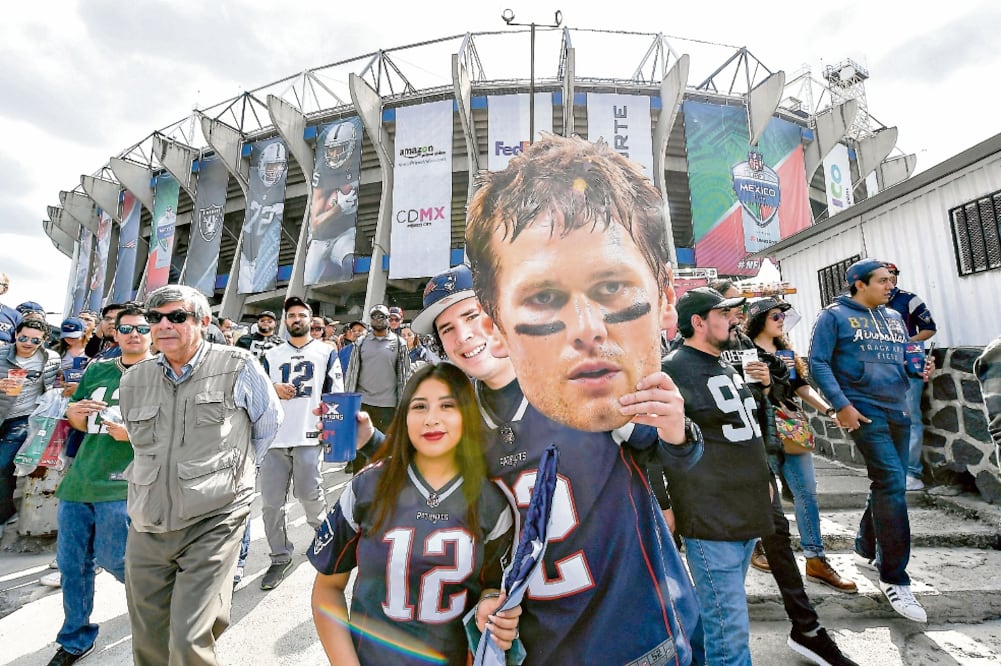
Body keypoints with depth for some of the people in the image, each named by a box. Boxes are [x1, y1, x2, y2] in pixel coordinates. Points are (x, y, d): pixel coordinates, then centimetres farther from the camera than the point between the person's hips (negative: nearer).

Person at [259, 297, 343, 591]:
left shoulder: (326, 352, 8)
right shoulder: (271, 355, 17)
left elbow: (336, 394, 3)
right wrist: (273, 389, -3)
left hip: (309, 435, -3)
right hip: (274, 437, 3)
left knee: (309, 495, -1)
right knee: (271, 502, 4)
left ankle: (323, 530, 30)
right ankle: (280, 557, 22)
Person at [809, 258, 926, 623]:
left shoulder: (894, 317, 17)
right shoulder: (835, 315, -5)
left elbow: (905, 358, 24)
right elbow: (818, 362, -11)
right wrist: (842, 405, -17)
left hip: (898, 411, 7)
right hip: (864, 411, -7)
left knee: (888, 483, 13)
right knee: (892, 483, -12)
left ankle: (866, 549, 33)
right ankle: (894, 578, 0)